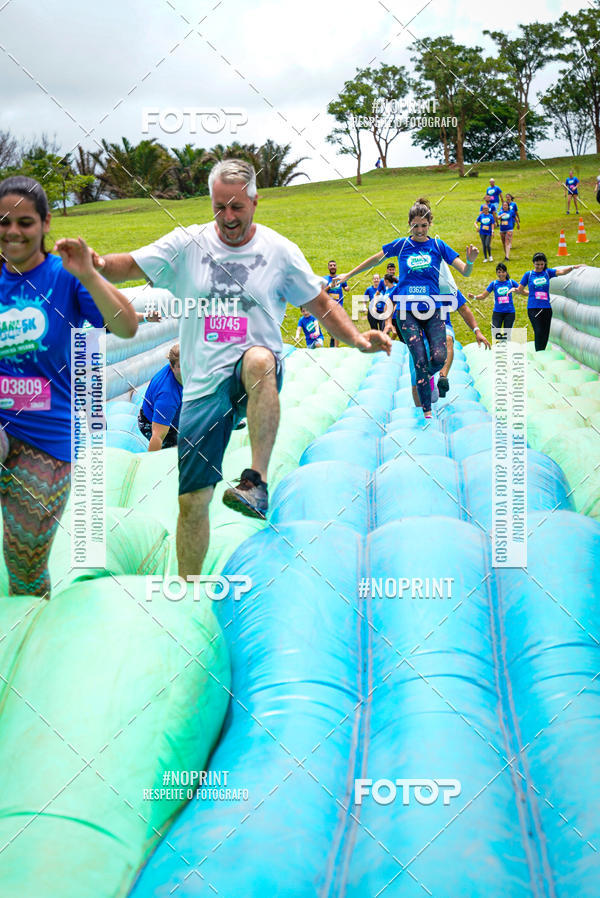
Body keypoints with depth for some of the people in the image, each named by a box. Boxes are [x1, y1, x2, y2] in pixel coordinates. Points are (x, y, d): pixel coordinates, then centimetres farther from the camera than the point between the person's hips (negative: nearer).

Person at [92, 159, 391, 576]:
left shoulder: (280, 251, 2)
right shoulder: (187, 244, 3)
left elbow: (322, 305, 9)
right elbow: (130, 265, 2)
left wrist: (358, 339, -7)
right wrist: (97, 264, -20)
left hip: (256, 380, -2)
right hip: (203, 385, 2)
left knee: (259, 360, -40)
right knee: (192, 501, 0)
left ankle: (258, 480, -35)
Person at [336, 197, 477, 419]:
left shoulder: (438, 245, 5)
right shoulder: (401, 245, 5)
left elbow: (465, 272, 2)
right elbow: (375, 259, 20)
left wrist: (470, 260, -21)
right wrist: (349, 275, 24)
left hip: (433, 309, 1)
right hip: (407, 311, -1)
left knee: (439, 357, -15)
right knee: (420, 360, -12)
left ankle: (428, 376, 23)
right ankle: (427, 410, -4)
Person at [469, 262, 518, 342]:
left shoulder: (511, 282, 4)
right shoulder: (494, 283, 2)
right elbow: (483, 295, 4)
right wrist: (474, 297, -13)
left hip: (510, 312, 1)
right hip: (497, 312, 0)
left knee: (506, 335, 1)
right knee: (495, 333, -17)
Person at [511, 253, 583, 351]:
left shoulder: (547, 272, 7)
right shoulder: (528, 274, 4)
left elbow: (562, 271, -8)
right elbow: (520, 290, 11)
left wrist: (573, 267, -25)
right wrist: (515, 289, -11)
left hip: (546, 308, 3)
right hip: (533, 308, -3)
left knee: (545, 334, 6)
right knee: (538, 332, -16)